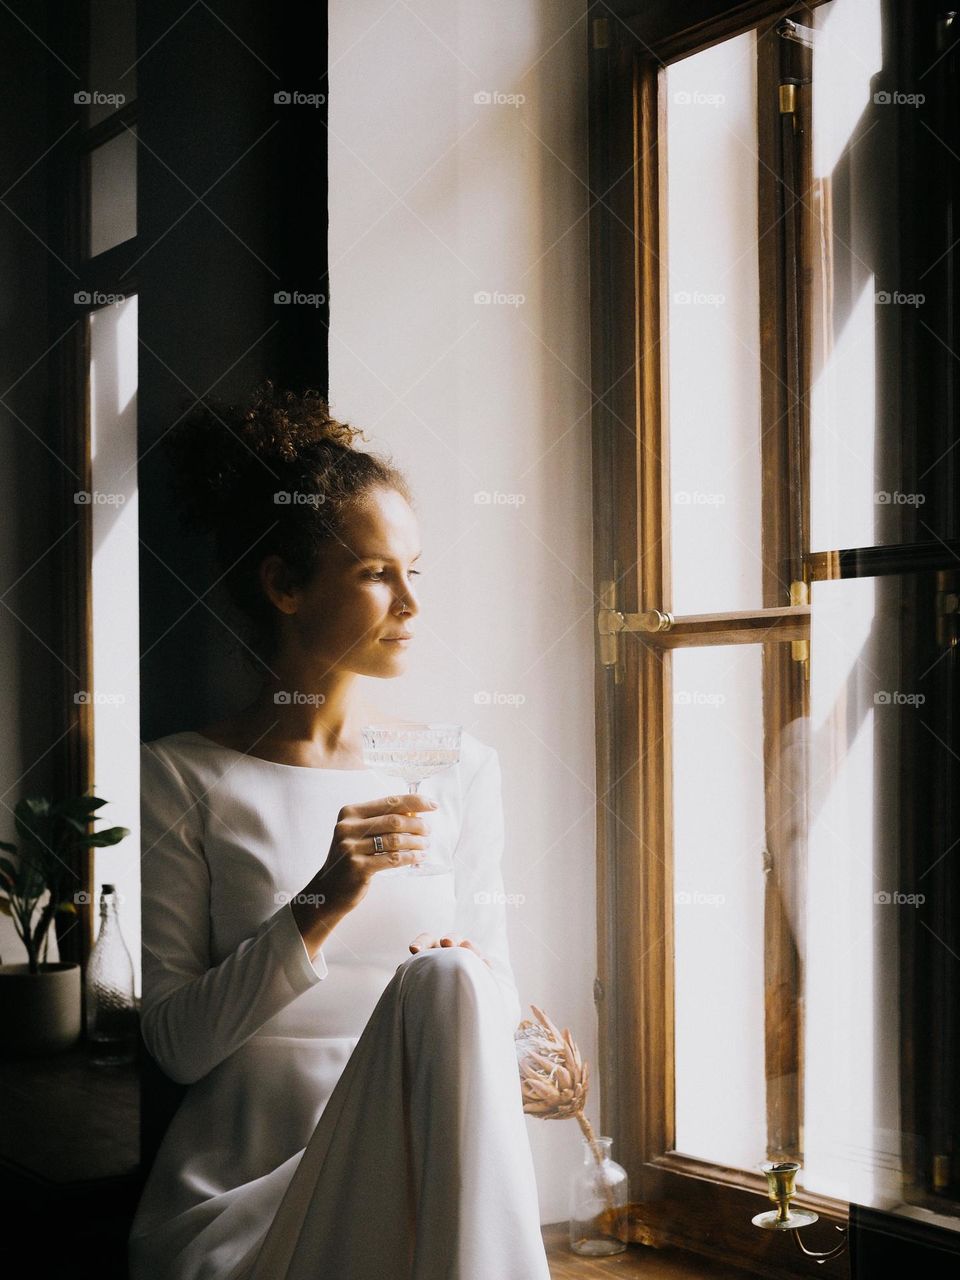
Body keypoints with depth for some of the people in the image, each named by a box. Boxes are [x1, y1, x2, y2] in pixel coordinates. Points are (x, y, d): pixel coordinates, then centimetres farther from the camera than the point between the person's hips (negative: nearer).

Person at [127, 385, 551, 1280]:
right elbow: (175, 1043, -2)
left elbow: (498, 993, 14)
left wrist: (463, 994, -12)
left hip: (406, 1175, 4)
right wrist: (322, 909, -17)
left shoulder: (461, 770, 14)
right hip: (236, 1193, -3)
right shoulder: (179, 780, 3)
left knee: (447, 983, -31)